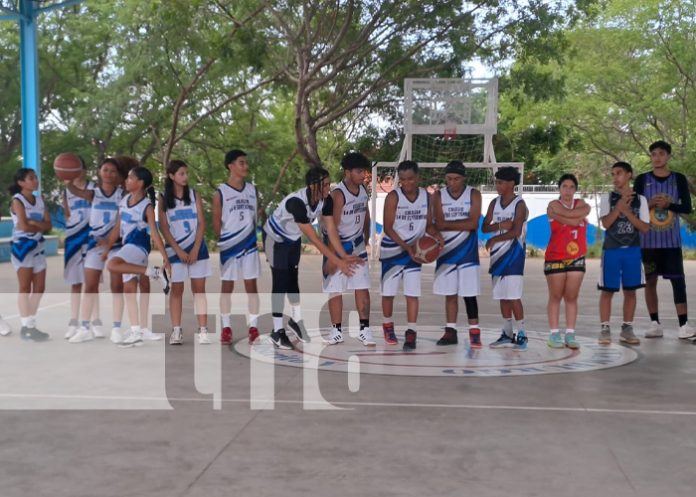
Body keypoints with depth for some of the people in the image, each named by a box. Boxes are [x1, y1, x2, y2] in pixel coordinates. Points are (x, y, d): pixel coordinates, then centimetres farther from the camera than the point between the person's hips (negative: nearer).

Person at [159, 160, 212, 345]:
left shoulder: (194, 195, 4)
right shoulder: (163, 199, 1)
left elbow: (201, 223, 0)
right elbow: (163, 228, -2)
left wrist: (195, 249, -9)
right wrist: (178, 250, -10)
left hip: (196, 248, 1)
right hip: (176, 250, -1)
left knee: (199, 289, -1)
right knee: (176, 290, 3)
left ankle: (203, 330, -2)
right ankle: (176, 331, 6)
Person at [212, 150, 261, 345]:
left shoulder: (252, 190, 7)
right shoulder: (220, 193, -5)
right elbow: (216, 222, -1)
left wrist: (252, 236, 7)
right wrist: (224, 242, 0)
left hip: (249, 245, 3)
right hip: (229, 246, -3)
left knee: (251, 285, 3)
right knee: (227, 286, 4)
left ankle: (253, 327, 7)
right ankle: (226, 328, 12)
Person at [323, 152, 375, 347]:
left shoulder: (363, 190, 0)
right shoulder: (338, 194, -21)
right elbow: (332, 227, -22)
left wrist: (367, 239, 19)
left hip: (357, 245, 6)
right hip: (337, 245, -5)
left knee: (363, 288, 2)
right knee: (335, 289, 2)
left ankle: (364, 330, 7)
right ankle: (337, 331, 11)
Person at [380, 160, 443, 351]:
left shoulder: (426, 196, -2)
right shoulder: (393, 197, -14)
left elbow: (428, 224, 7)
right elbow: (388, 228, -14)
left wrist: (437, 235, -15)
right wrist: (406, 247, -23)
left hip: (414, 250, 2)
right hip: (392, 249, -2)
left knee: (412, 293, -5)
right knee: (388, 292, 8)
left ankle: (411, 333, 0)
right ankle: (388, 326, 30)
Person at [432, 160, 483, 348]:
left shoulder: (473, 195, -3)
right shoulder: (439, 196, 1)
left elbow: (473, 223, -14)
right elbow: (440, 225, -10)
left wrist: (449, 224, -11)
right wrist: (462, 224, -14)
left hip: (467, 252, -2)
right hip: (447, 251, 2)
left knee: (469, 294, -2)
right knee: (450, 294, 7)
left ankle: (474, 332, 4)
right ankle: (450, 331, 14)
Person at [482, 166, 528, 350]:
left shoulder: (519, 205, -9)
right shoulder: (495, 203, 10)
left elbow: (516, 232, -18)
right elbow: (484, 227, 5)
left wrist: (494, 239, -11)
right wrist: (500, 226, -12)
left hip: (513, 254, -7)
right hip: (498, 254, 7)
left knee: (513, 296, -9)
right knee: (502, 296, 9)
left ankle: (521, 334, -2)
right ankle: (507, 334, 17)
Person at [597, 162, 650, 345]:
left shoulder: (640, 199, 4)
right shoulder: (607, 198, 1)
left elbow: (645, 228, -2)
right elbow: (605, 223, -10)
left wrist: (627, 212, -12)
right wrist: (619, 205, -18)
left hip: (633, 250, 2)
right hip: (611, 250, -1)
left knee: (630, 290, 6)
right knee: (607, 290, 0)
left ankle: (627, 328, 15)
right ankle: (605, 329, 6)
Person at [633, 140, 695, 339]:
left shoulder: (679, 179, 3)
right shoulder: (642, 179, 3)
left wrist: (668, 205, -17)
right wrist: (650, 204, -16)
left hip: (671, 239, -1)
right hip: (648, 239, 1)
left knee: (678, 279, -7)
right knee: (650, 280, 4)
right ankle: (655, 324, 12)